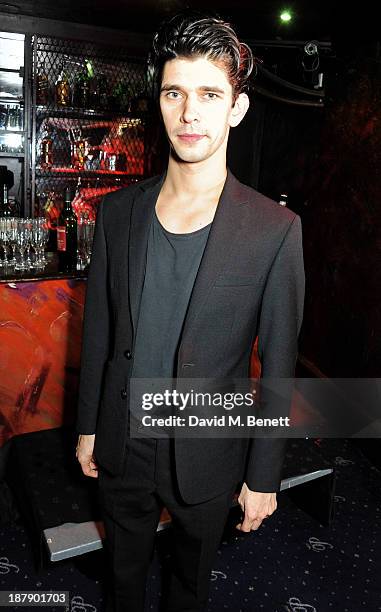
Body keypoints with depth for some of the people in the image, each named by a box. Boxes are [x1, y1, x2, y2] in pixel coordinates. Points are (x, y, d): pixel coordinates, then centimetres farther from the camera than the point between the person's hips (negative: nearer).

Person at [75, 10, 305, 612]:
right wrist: (87, 426, 7)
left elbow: (278, 366, -10)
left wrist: (264, 477, -5)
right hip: (121, 443, 3)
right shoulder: (118, 210, -6)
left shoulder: (274, 230, -16)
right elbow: (98, 328, 2)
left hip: (207, 455, -2)